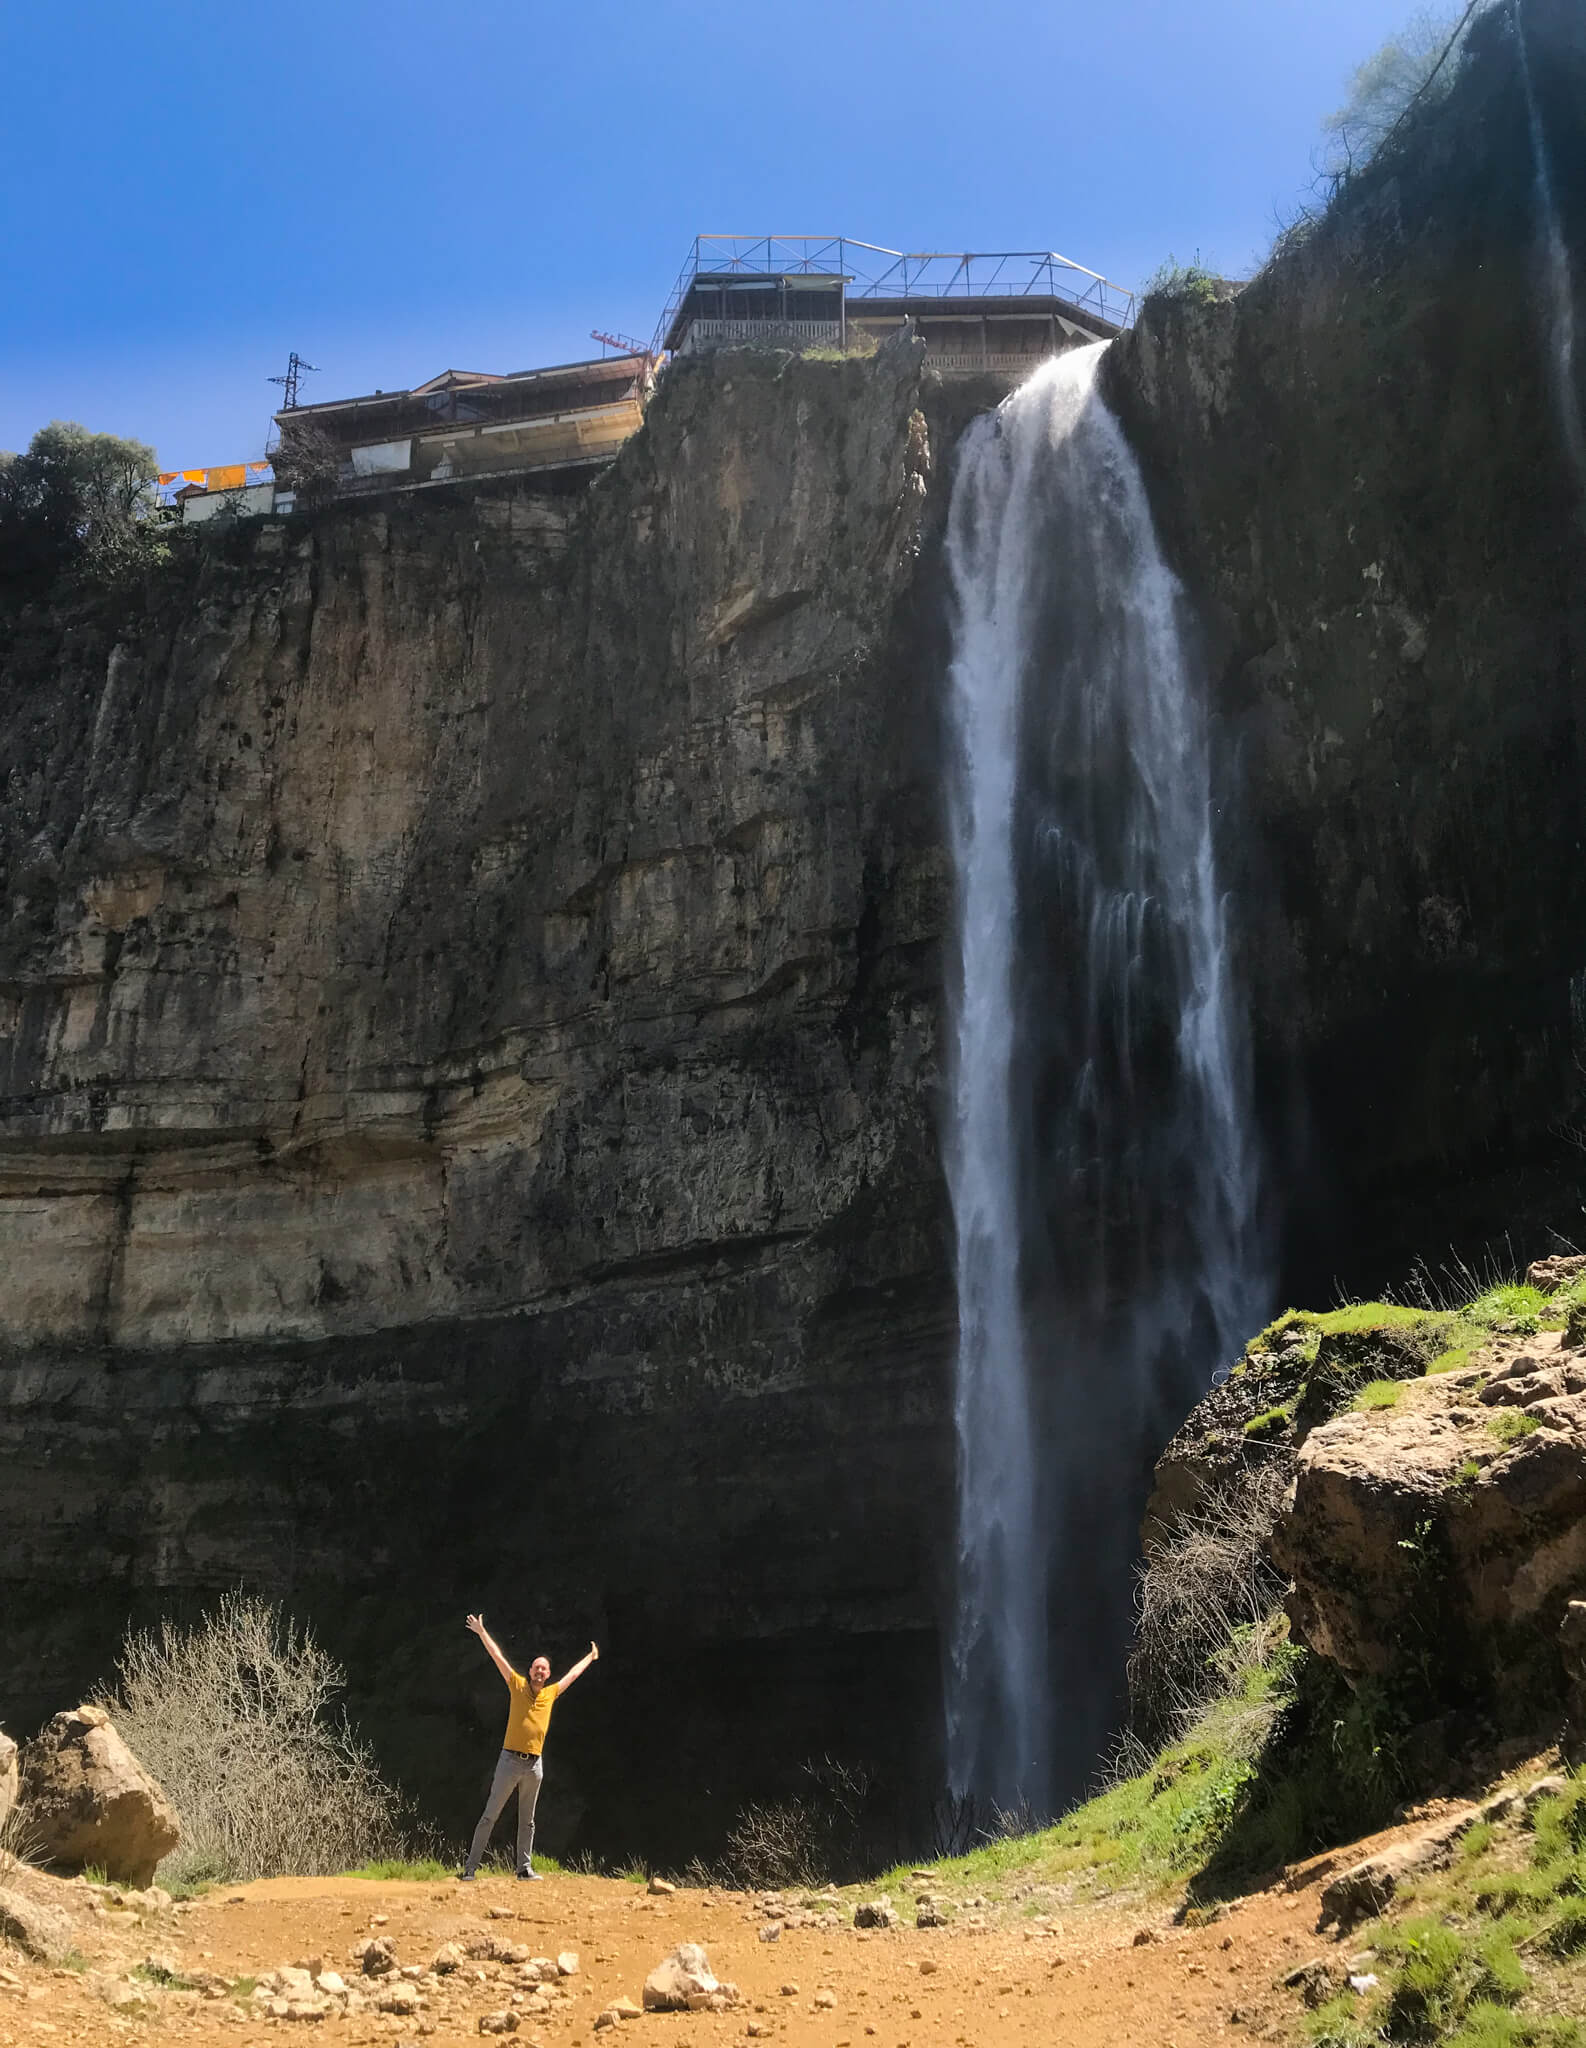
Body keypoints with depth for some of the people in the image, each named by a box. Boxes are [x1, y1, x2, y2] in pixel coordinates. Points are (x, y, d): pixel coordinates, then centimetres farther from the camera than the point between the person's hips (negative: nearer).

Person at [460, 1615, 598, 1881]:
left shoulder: (551, 1693, 10)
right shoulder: (518, 1685, 0)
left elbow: (573, 1673, 25)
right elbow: (497, 1656, -4)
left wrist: (591, 1657, 36)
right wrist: (481, 1632, -7)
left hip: (534, 1764, 4)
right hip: (510, 1760, -4)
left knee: (527, 1821, 12)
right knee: (489, 1816, -3)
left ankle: (525, 1868, 19)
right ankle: (470, 1867, 1)